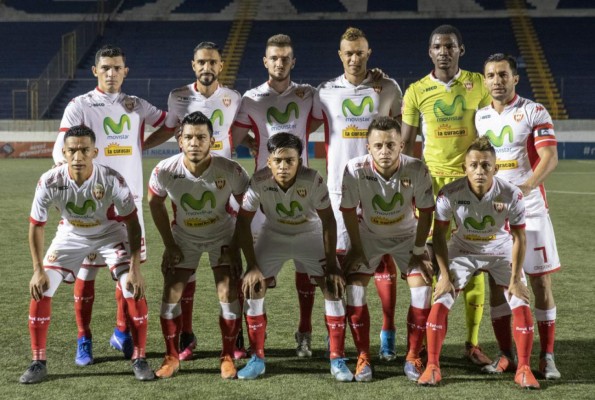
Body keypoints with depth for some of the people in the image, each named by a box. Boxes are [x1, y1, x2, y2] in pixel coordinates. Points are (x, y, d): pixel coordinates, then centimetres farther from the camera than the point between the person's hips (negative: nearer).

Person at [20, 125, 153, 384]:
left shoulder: (111, 180, -32)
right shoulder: (50, 182, -28)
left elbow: (132, 223, -21)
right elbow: (36, 226, -14)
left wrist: (135, 268, -24)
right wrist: (38, 270, -17)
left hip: (109, 232, -1)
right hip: (71, 234, 2)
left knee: (134, 288, -17)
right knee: (41, 289, -10)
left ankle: (139, 359, 0)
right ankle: (38, 363, 4)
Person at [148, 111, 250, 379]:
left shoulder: (230, 171, -29)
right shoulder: (165, 171, -25)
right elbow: (155, 203, -4)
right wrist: (169, 244, -5)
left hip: (222, 234, -1)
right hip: (183, 236, 1)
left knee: (229, 294, -10)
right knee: (171, 294, -4)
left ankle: (228, 357, 7)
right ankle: (171, 357, 12)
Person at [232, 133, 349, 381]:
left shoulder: (313, 181, -30)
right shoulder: (259, 182, -28)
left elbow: (328, 221, -18)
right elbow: (243, 222, -17)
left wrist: (331, 263, -20)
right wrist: (252, 265, -20)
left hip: (310, 235, -1)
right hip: (273, 236, 1)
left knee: (334, 287, -14)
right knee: (252, 287, -10)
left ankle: (337, 359, -3)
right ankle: (257, 359, 5)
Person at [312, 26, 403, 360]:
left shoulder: (388, 89, 3)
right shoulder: (326, 92, 7)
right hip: (340, 185, 1)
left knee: (383, 257, 0)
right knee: (339, 257, 2)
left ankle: (388, 334, 6)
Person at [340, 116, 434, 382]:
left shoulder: (417, 170, -29)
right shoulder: (356, 169, -30)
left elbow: (425, 212, -14)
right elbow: (349, 211, -14)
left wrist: (419, 251, -9)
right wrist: (357, 250, -9)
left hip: (407, 235, 0)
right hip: (368, 235, 0)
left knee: (423, 287, -13)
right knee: (353, 287, -13)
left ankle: (413, 357, 3)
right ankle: (363, 358, 0)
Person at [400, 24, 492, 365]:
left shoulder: (478, 83, 3)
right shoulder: (416, 91, 2)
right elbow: (407, 141, 6)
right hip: (432, 180, 0)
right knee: (431, 259, 1)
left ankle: (473, 343, 8)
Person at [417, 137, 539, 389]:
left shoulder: (511, 195, -26)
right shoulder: (450, 194, -26)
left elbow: (518, 237, -13)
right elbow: (439, 235, -13)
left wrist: (515, 278, -12)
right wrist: (445, 276, -14)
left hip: (501, 253, 0)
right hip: (462, 252, 0)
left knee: (521, 306, -12)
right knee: (439, 303, -14)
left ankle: (523, 369, 2)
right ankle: (432, 367, -3)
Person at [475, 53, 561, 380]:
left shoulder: (534, 112, -4)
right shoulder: (479, 117, 10)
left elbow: (550, 158, -15)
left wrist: (525, 187, -31)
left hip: (529, 207, -4)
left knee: (541, 281, -3)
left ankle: (547, 356, 4)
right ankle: (505, 355, 12)